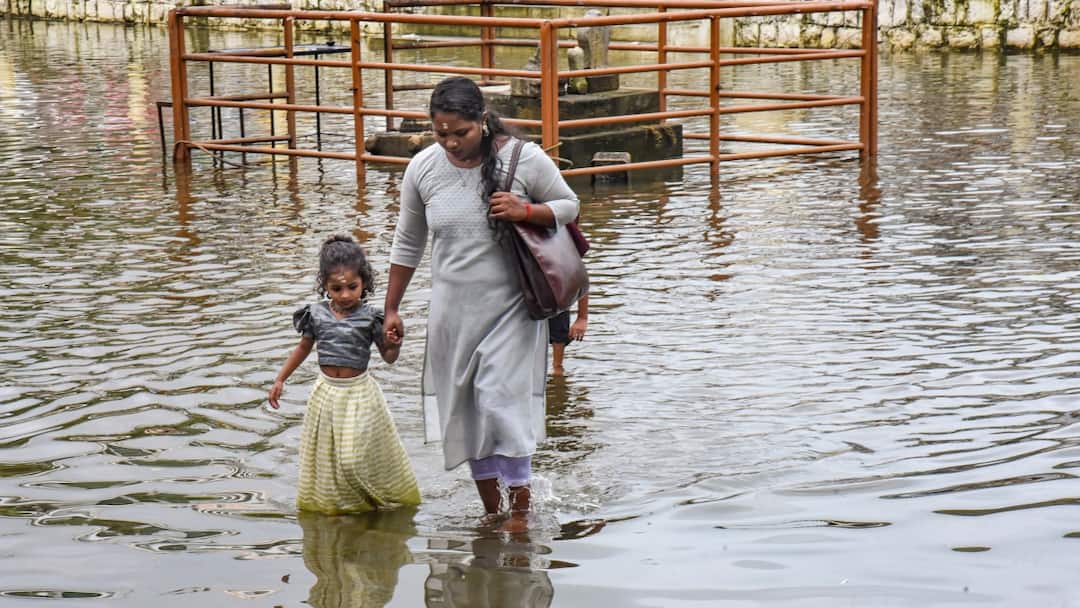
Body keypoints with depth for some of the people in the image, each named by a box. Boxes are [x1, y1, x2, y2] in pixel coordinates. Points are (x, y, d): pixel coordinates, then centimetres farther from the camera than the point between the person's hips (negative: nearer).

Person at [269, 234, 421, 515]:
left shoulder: (369, 317, -10)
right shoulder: (316, 314, -2)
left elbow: (388, 357, -2)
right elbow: (303, 347, 15)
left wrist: (394, 344, -24)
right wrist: (280, 380, 16)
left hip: (359, 393, -3)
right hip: (326, 393, 3)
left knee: (356, 458, -8)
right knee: (325, 457, 9)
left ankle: (369, 501, 13)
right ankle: (328, 502, 25)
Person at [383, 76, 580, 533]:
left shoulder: (524, 158, -10)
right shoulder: (423, 168, -1)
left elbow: (568, 206, 3)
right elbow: (407, 245, 11)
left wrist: (526, 211, -18)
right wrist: (392, 309, 13)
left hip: (511, 307, -4)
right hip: (453, 311, 4)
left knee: (502, 400, -12)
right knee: (463, 408, 6)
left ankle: (521, 507, 2)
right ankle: (491, 509, 20)